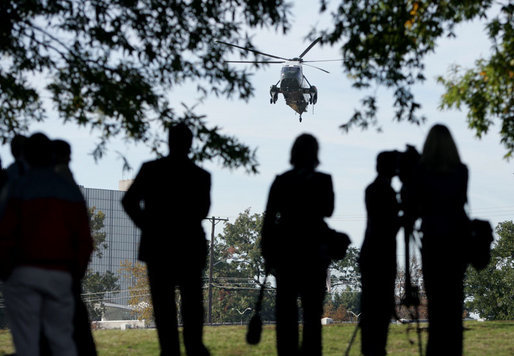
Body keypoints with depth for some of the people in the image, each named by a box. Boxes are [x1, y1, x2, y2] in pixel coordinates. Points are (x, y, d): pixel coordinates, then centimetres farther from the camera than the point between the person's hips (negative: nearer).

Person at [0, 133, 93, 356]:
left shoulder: (19, 188, -4)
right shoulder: (71, 192, 8)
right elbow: (84, 239, 5)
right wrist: (77, 271, 15)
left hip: (24, 274, -3)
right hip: (61, 275, 3)